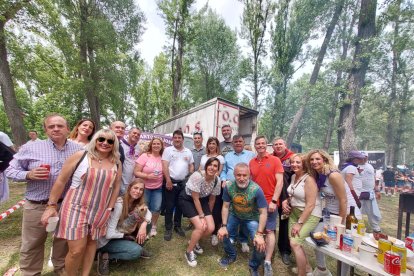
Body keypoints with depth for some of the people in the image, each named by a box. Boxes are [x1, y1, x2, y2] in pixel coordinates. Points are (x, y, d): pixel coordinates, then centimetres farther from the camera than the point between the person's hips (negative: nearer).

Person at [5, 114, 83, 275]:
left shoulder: (79, 150, -1)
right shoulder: (30, 148, -4)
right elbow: (10, 170, 1)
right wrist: (28, 175, -17)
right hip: (36, 207, -1)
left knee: (64, 244, 20)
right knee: (31, 248, 16)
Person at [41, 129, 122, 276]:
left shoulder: (117, 163, -2)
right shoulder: (80, 156, -11)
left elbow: (116, 187, 5)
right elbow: (61, 181, -6)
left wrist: (110, 208, 4)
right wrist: (51, 206, -6)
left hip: (100, 212, 3)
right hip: (76, 208, -3)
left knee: (92, 242, 16)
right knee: (76, 250, -1)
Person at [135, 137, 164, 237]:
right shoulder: (144, 156, -11)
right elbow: (136, 172, -12)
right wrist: (148, 176, -23)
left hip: (158, 188, 2)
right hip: (144, 187, -2)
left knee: (156, 208, 2)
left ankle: (153, 227, 29)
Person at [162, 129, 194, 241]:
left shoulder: (188, 152, 8)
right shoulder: (168, 150, -4)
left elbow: (191, 166, 11)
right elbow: (164, 166, -10)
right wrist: (168, 180, -16)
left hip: (184, 182, 4)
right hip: (171, 181, -4)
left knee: (180, 205, 15)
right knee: (169, 206, 5)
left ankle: (177, 226, 32)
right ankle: (168, 229, 19)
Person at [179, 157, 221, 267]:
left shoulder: (217, 180, -15)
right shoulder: (197, 176, -32)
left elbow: (212, 199, 1)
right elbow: (195, 198, -22)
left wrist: (208, 215, 9)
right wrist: (202, 216, -16)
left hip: (202, 200, 6)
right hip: (187, 199, -5)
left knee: (210, 228, -5)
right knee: (200, 227, -18)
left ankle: (194, 241, 27)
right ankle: (188, 252, 9)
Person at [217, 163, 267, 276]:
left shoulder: (256, 189, -32)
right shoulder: (229, 187, -24)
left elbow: (263, 212, -23)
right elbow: (225, 206, -10)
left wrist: (259, 234, -25)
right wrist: (224, 226, -13)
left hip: (252, 218, -2)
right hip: (234, 215, 3)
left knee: (260, 244, -16)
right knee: (222, 234, -6)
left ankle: (254, 266, 19)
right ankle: (231, 255, 29)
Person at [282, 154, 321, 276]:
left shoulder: (309, 179, -20)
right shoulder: (293, 176, 3)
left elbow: (310, 205, -22)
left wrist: (299, 223, -19)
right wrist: (286, 201, -1)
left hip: (310, 215, -8)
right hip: (294, 212, 8)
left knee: (295, 243, -13)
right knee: (293, 240, 12)